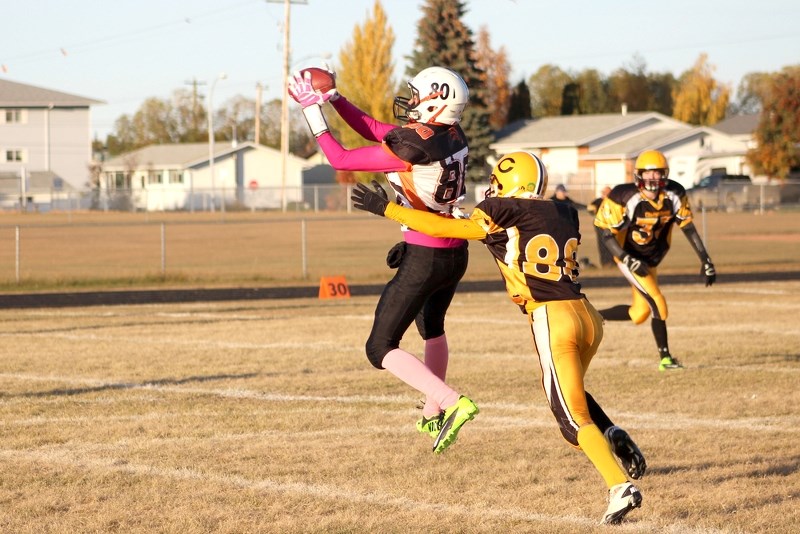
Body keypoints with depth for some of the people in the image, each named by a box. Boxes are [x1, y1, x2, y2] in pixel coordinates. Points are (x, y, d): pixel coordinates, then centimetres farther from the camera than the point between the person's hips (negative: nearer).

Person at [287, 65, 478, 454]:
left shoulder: (411, 148, -23)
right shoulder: (453, 137, 2)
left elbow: (340, 159, -14)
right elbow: (375, 130, 11)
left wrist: (312, 110, -8)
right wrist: (333, 98, 8)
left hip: (423, 258, -9)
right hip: (456, 255, 9)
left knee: (381, 349, -1)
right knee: (431, 328, 33)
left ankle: (453, 403, -16)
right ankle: (432, 416, 45)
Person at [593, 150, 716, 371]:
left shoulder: (674, 195, -11)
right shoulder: (625, 198, -26)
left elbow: (688, 228, -2)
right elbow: (608, 236, -21)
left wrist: (706, 261, -5)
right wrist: (630, 261, -33)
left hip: (651, 260, 7)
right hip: (629, 257, -7)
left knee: (640, 314, 11)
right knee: (658, 304, -14)